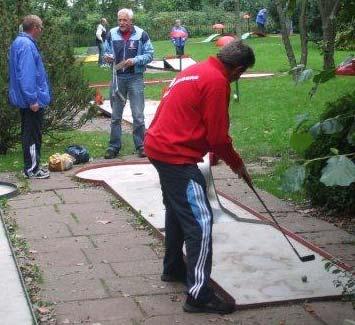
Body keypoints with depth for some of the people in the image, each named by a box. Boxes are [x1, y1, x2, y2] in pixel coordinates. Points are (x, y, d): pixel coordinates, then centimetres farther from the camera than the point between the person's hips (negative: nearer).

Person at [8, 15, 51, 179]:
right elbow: (26, 75, -26)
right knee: (33, 134, -2)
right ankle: (32, 169, 6)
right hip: (32, 99, -10)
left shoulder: (19, 42, 13)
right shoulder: (27, 45, -20)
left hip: (25, 99, 10)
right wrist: (32, 99, -24)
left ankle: (32, 165, 26)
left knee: (29, 133, 17)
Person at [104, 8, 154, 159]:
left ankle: (140, 145, 11)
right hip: (117, 77, 3)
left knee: (138, 115, 0)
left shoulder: (141, 34, -6)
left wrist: (135, 60, -18)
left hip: (135, 78, -3)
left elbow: (149, 54, -3)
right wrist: (108, 57, -9)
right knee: (115, 115, 9)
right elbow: (106, 51, 14)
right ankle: (114, 146, 17)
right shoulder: (112, 34, 2)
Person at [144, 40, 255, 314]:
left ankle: (173, 268, 39)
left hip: (160, 146, 10)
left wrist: (214, 151, 26)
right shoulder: (217, 82, -15)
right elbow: (218, 135, -14)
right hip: (177, 157, -10)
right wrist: (237, 164, 2)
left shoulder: (196, 71, 14)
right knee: (200, 222, -7)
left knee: (178, 210, 25)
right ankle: (199, 295, -5)